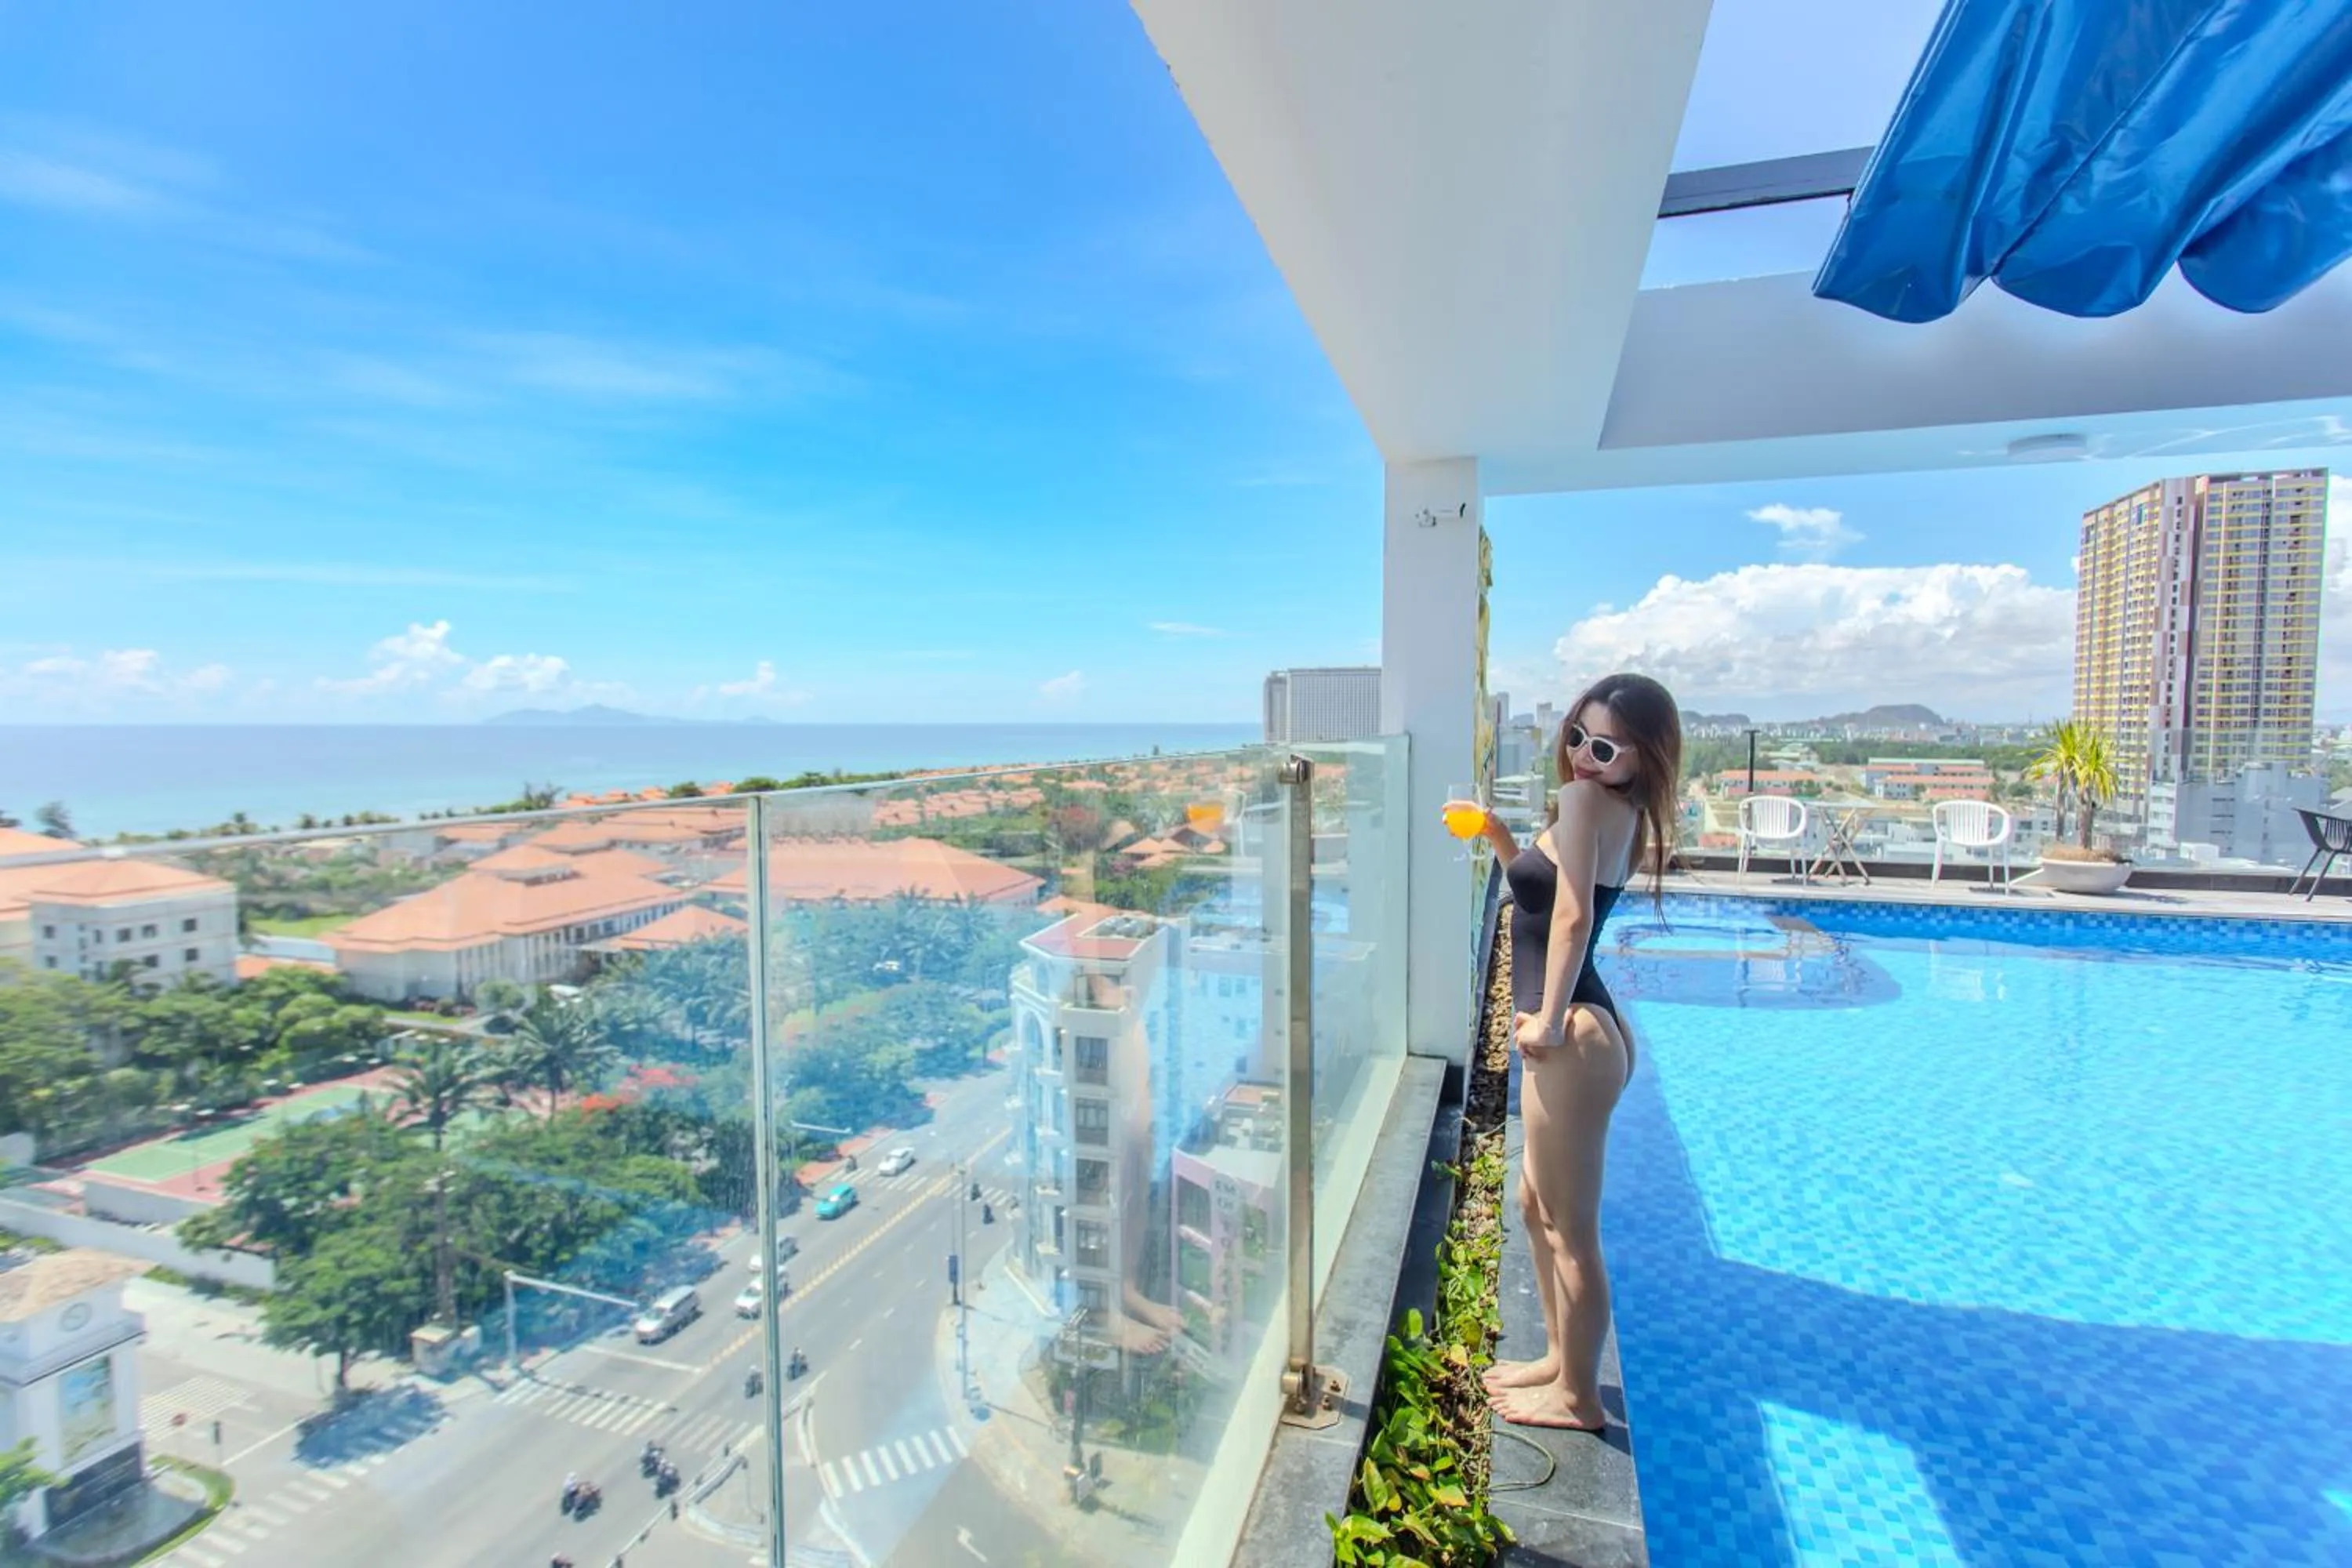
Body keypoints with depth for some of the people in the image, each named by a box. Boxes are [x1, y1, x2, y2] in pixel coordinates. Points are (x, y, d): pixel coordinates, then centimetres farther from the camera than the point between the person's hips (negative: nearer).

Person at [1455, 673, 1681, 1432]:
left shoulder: (1586, 800, -14)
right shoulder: (1615, 810, 13)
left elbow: (1572, 917, -22)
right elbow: (1541, 886, 19)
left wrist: (1549, 1021, -20)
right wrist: (1496, 835, 8)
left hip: (1573, 1039, -11)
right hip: (1584, 1030, 11)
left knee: (1570, 1227, 6)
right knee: (1538, 1203, 24)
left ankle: (1577, 1398, 25)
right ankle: (1561, 1359, 40)